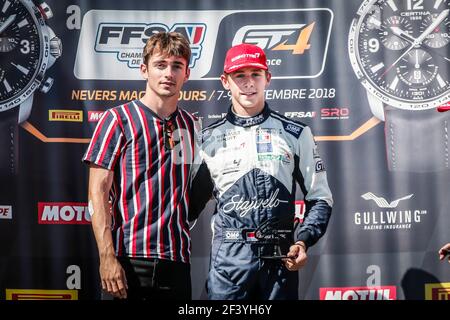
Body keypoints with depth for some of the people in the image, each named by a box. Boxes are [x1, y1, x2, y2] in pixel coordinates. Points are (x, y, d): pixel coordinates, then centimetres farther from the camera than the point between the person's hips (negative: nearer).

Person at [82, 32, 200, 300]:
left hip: (177, 261, 4)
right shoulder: (119, 119, -2)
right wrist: (107, 256, -14)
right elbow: (98, 191, -7)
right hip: (129, 260, -4)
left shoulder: (192, 126, 11)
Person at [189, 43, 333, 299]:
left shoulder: (296, 134, 6)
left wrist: (302, 241, -7)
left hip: (280, 258, 0)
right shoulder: (209, 139, 8)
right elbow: (194, 200, 14)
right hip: (227, 259, 0)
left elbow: (320, 197, 7)